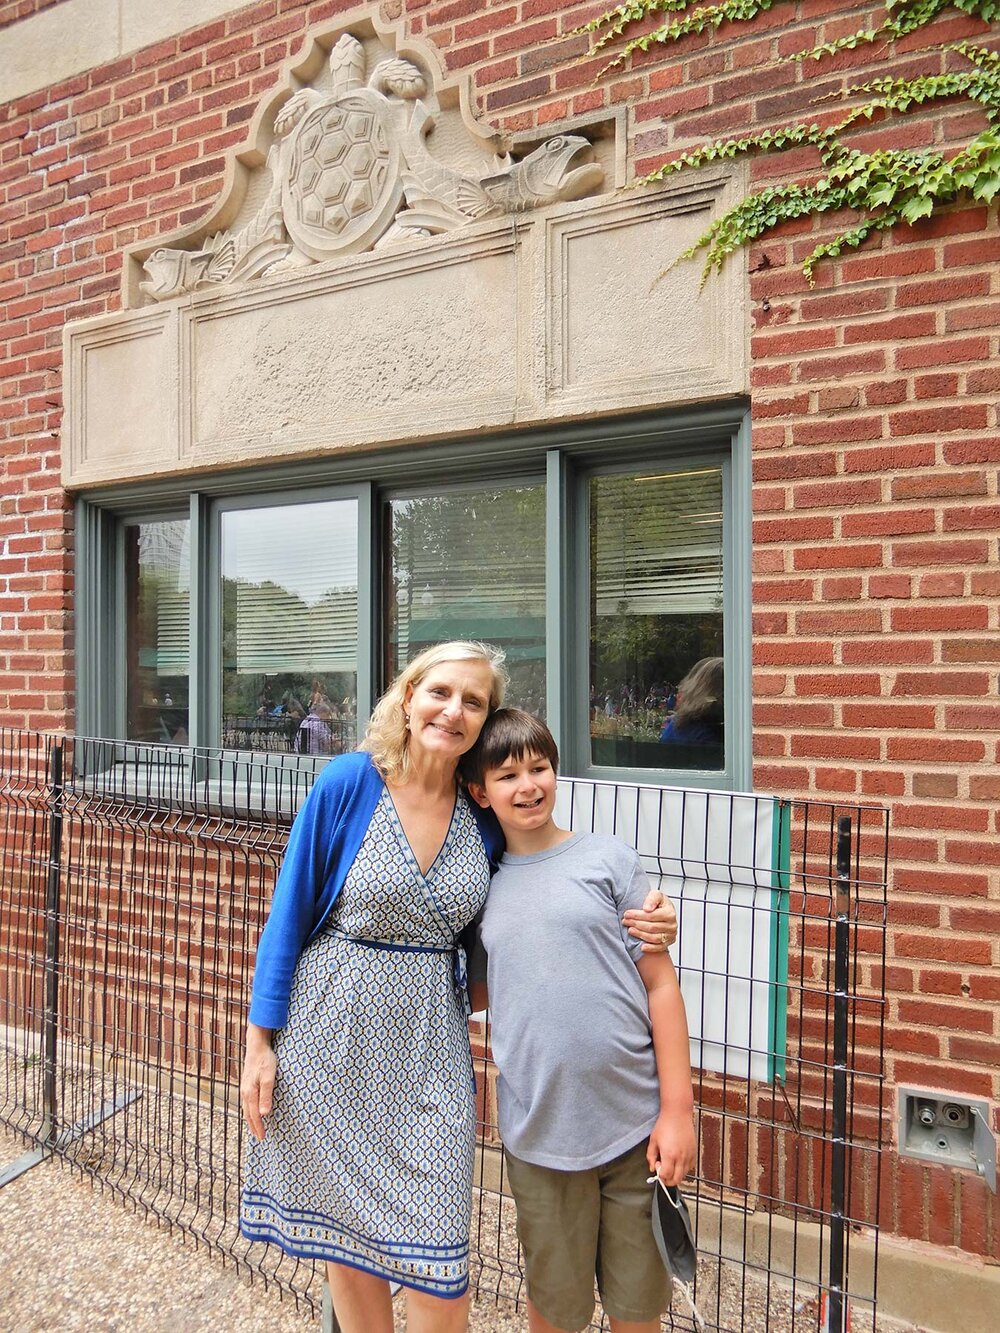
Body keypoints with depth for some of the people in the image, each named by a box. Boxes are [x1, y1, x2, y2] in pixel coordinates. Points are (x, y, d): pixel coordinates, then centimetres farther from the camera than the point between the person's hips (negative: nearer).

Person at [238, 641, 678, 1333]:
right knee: (342, 1229, 16)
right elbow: (290, 914, -5)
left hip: (429, 1044, 2)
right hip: (332, 1035, -1)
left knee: (436, 1258, 4)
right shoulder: (349, 783, -12)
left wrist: (634, 928, -8)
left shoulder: (485, 815, -4)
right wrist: (260, 1041, -5)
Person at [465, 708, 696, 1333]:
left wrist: (677, 1107, -6)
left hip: (635, 1125, -1)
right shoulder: (482, 886, 3)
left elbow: (660, 983, -4)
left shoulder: (608, 858, -4)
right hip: (538, 1133, 2)